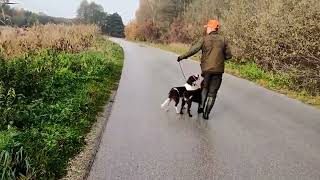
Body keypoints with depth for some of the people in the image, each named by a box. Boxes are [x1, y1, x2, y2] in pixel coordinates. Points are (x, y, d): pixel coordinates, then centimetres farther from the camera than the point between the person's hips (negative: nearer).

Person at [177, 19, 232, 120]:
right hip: (218, 70, 1)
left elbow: (193, 50, -9)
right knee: (212, 92, 8)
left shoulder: (204, 39, -5)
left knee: (205, 87, 24)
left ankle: (201, 107, 17)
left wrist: (182, 57, 1)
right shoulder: (223, 40, 1)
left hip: (206, 69, 0)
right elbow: (228, 55, 3)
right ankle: (206, 114, 11)